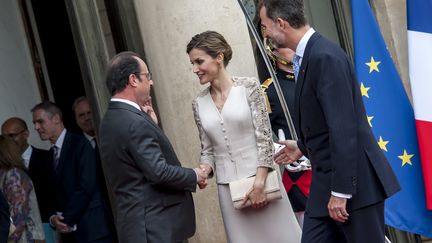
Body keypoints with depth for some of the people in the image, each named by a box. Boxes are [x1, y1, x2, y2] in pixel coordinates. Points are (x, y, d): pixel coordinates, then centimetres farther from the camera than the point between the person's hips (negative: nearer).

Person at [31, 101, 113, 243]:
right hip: (69, 231, 6)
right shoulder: (49, 155, 16)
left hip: (91, 227, -6)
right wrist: (53, 217, -6)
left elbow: (86, 186, -14)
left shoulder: (79, 144, -6)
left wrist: (66, 219, -12)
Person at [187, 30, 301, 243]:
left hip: (260, 179, -3)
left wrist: (259, 183, -13)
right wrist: (203, 170, -10)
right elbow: (208, 150, 11)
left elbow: (265, 137, -8)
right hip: (228, 189, 3)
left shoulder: (249, 87, -5)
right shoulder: (199, 103, 7)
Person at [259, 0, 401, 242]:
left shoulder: (326, 56, -18)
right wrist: (303, 147, 37)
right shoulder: (309, 55, 11)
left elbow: (343, 128, -23)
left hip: (354, 181, -9)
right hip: (325, 183, 9)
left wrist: (340, 191, -23)